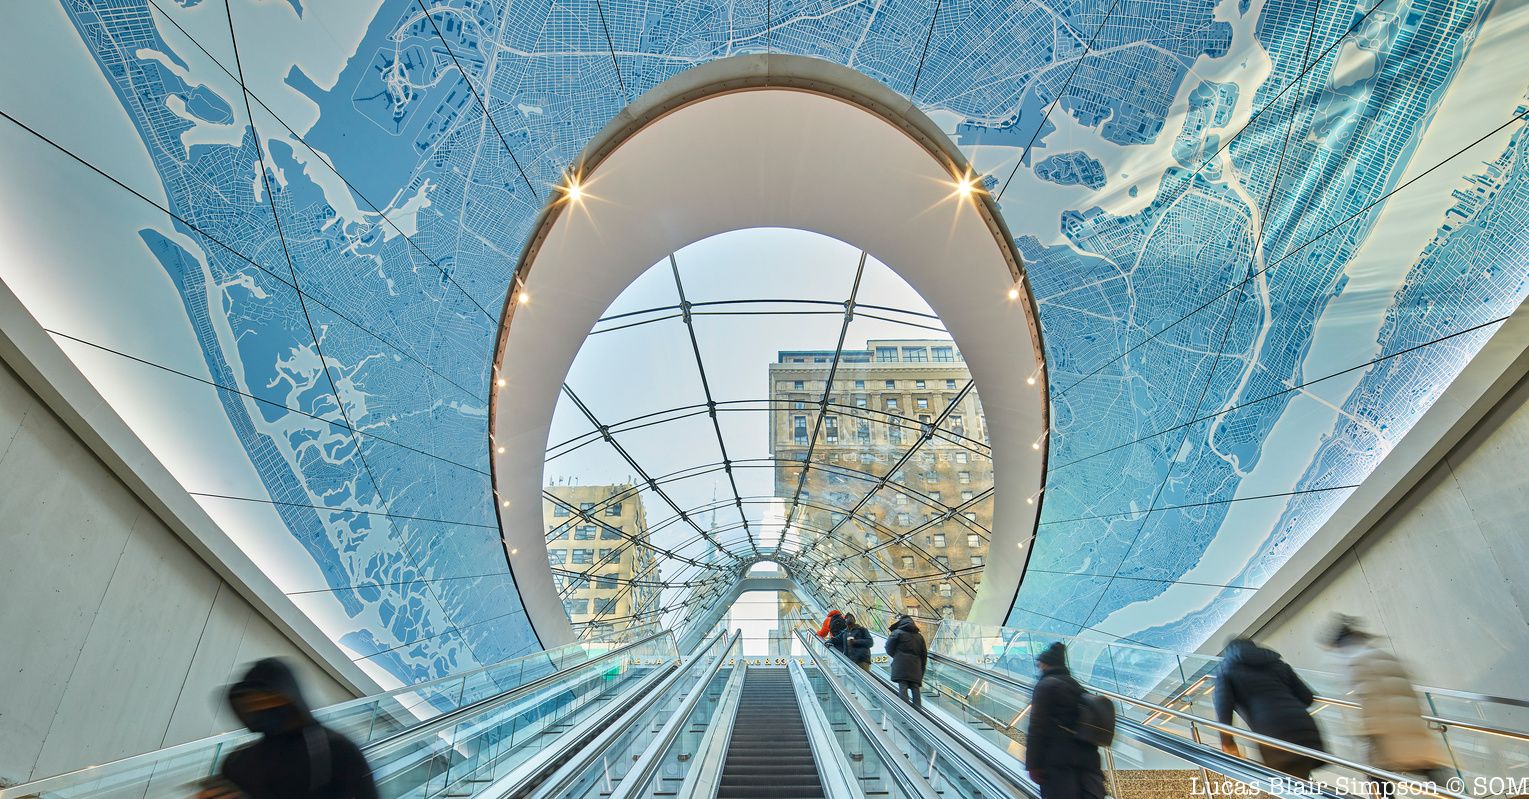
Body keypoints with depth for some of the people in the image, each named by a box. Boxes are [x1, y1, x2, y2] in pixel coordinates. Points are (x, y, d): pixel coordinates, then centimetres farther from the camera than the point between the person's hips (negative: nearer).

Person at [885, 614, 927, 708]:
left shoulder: (897, 633, 2)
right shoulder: (919, 636, 19)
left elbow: (889, 650, 1)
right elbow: (924, 654, 19)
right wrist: (921, 671, 23)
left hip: (901, 667, -5)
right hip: (916, 668, 5)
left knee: (903, 689, -8)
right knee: (916, 689, 6)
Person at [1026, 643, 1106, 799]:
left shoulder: (1045, 685, -3)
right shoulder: (1077, 687, 22)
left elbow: (1037, 727, -12)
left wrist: (1033, 764, -12)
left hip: (1057, 761, -7)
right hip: (1087, 759, 8)